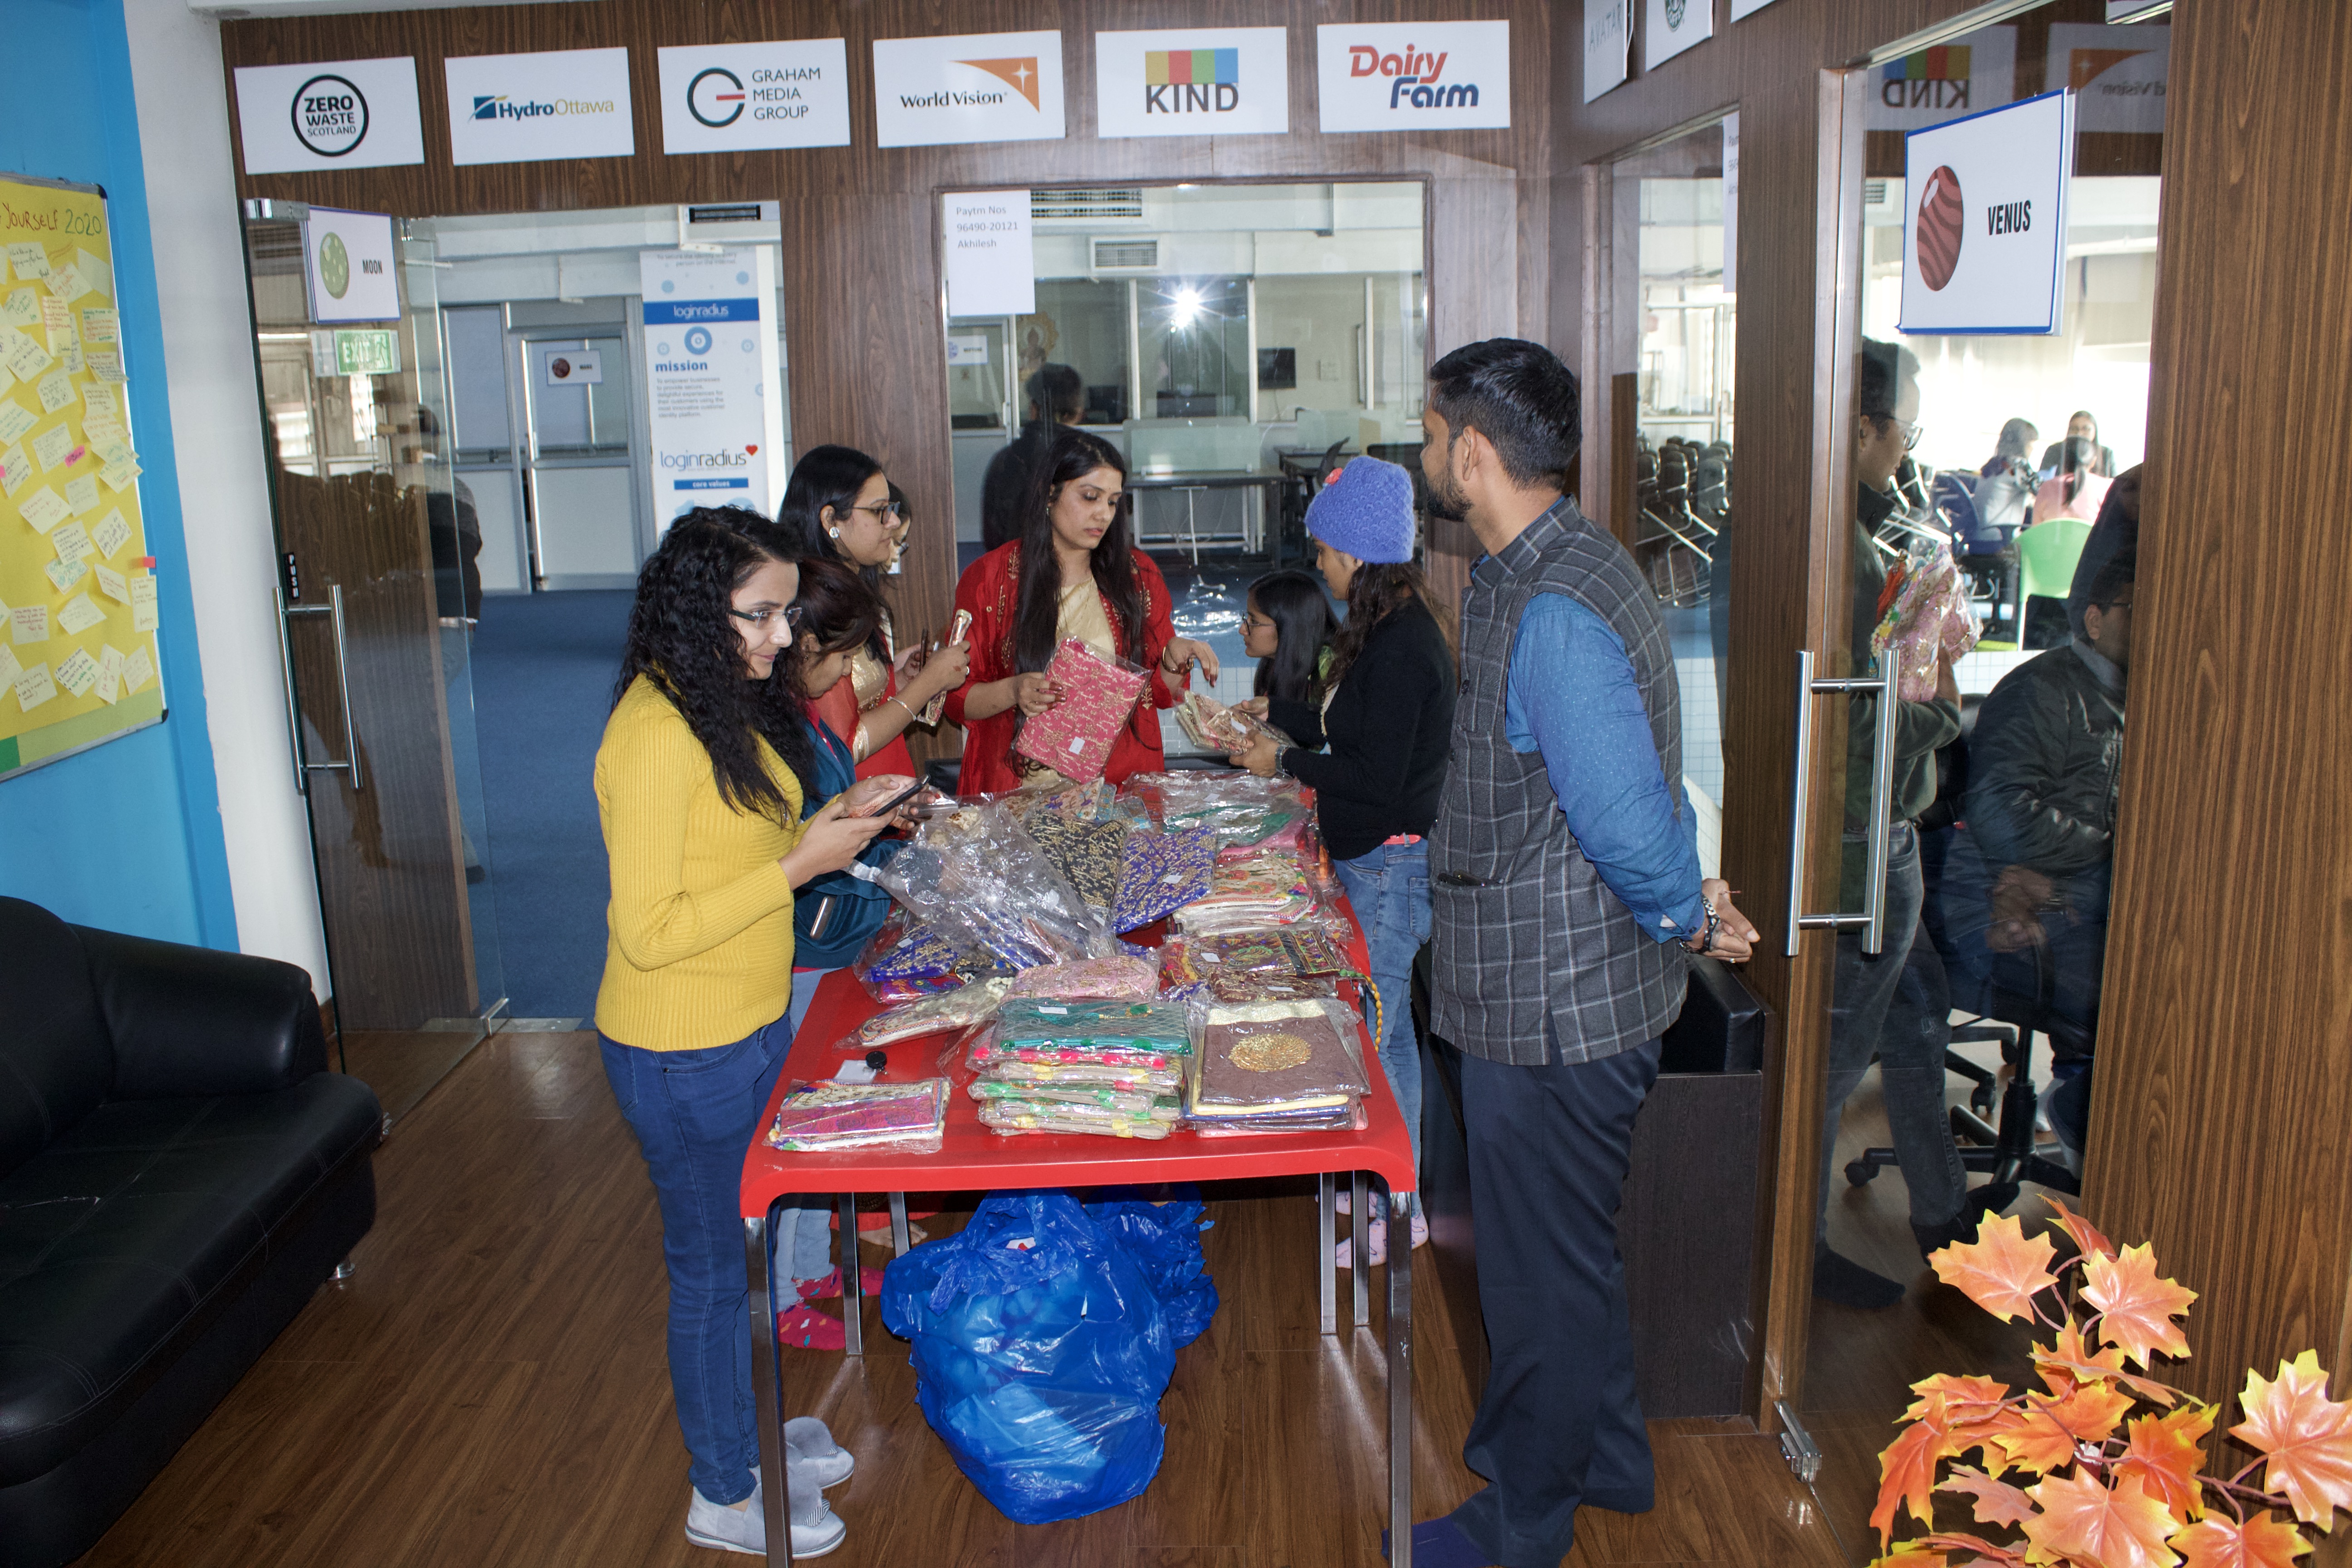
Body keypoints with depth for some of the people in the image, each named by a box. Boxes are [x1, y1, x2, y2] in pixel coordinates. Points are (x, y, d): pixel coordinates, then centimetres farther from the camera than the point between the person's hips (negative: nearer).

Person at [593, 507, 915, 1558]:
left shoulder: (729, 705, 5)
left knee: (745, 1251, 23)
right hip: (685, 1056, -9)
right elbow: (648, 931, -25)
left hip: (747, 1030, 9)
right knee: (713, 1271, 9)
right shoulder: (655, 734, -25)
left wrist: (830, 815, 0)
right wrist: (801, 863, -24)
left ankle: (744, 1428, 44)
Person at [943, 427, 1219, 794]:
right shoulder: (990, 577, 3)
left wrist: (1174, 660, -5)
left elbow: (1159, 693, 15)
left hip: (1121, 780, 2)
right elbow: (958, 698, 3)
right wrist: (1013, 692, -15)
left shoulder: (1137, 573, 10)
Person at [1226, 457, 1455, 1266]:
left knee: (1373, 1035, -2)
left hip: (1390, 865, -11)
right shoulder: (1386, 631, 10)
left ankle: (1397, 1211, 11)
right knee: (1387, 1027, 18)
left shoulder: (1402, 648, -22)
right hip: (1370, 859, 11)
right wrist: (1276, 710, 22)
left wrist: (1286, 762, -13)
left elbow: (1376, 777, -24)